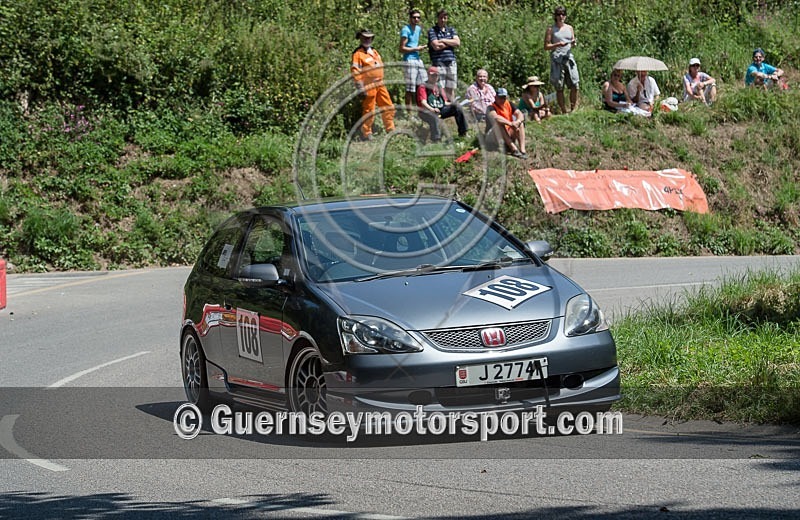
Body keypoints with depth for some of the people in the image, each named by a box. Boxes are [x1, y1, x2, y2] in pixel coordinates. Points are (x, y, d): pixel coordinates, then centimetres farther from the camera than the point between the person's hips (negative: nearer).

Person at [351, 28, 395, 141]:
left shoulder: (374, 52, 18)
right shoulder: (358, 54, -8)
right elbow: (355, 71, -13)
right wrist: (361, 88, -18)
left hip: (380, 84, 8)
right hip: (369, 86, -8)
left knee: (388, 107, 9)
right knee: (369, 111, -3)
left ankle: (391, 131, 18)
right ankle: (366, 134, 7)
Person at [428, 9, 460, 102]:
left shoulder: (451, 30, 17)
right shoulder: (432, 31, 2)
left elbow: (458, 43, 3)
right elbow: (436, 46, -11)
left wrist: (443, 41, -3)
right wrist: (451, 43, 0)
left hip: (451, 62, 5)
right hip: (438, 63, -5)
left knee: (451, 89, 4)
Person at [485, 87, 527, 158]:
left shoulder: (509, 105, 7)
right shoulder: (491, 107, -12)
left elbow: (520, 114, -5)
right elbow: (495, 117, -34)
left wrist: (517, 122, -29)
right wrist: (510, 124, -40)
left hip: (509, 135, 6)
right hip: (493, 136, -6)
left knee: (520, 123, -12)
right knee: (499, 123, -32)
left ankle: (522, 149, -29)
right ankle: (514, 149, -43)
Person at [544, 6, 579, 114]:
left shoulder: (569, 28, 16)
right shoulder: (551, 29, 4)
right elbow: (546, 46, 1)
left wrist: (573, 43, -2)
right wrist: (558, 44, -14)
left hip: (569, 57, 3)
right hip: (557, 59, -3)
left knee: (574, 85, -6)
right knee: (559, 87, -2)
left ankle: (574, 109, 3)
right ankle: (564, 111, 2)